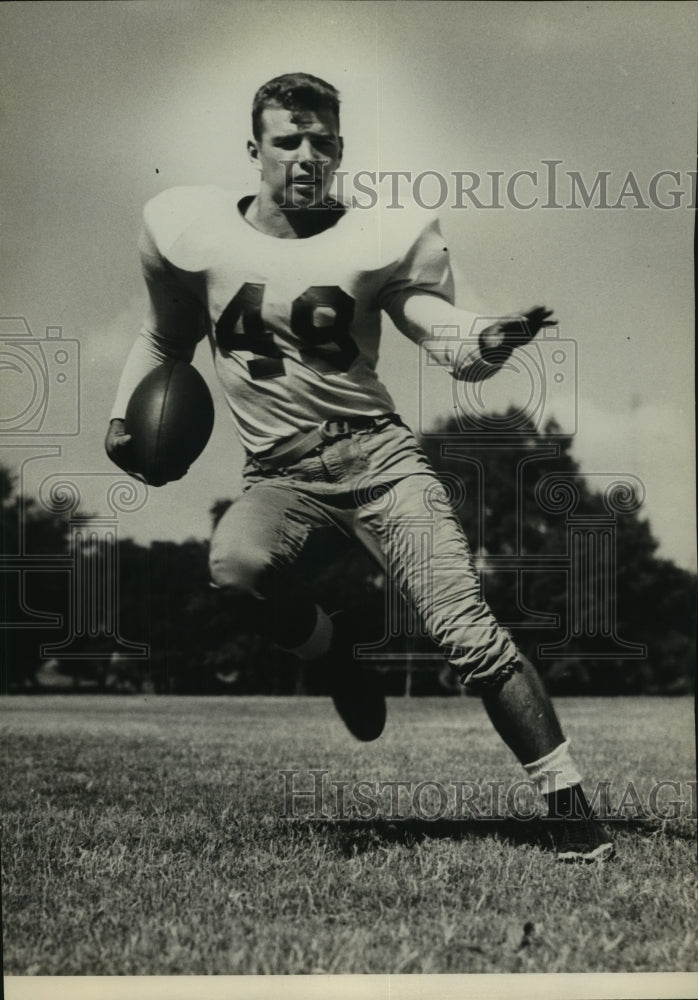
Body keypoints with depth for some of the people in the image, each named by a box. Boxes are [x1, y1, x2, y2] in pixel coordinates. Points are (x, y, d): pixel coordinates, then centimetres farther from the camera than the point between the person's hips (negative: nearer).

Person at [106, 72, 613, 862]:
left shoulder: (381, 239, 1)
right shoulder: (190, 230, 5)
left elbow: (447, 343, -5)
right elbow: (165, 336, 23)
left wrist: (488, 342, -27)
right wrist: (123, 413, 12)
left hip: (377, 455, -1)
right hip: (279, 478, 1)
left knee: (466, 631, -15)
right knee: (236, 565, -34)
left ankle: (570, 808, -4)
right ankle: (333, 651, -2)